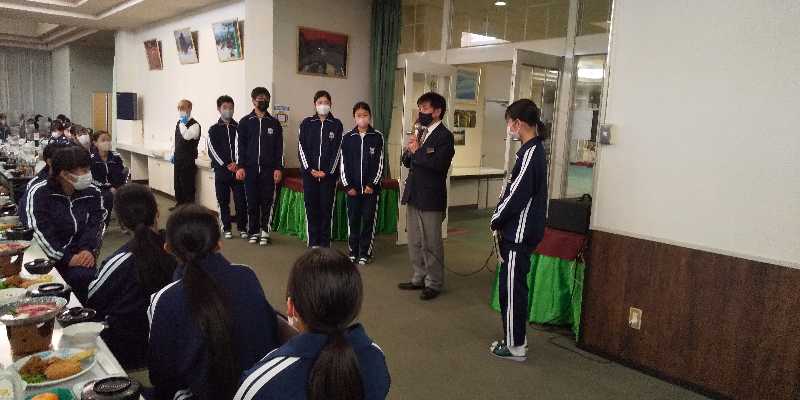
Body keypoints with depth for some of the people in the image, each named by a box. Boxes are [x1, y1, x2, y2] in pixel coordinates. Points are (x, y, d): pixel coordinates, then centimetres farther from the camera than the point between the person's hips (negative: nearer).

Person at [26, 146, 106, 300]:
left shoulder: (92, 193, 6)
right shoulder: (39, 193, -5)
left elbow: (96, 224, -1)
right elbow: (41, 231, -13)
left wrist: (89, 250, -21)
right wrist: (66, 258, -20)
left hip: (80, 254, 2)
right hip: (47, 256, -2)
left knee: (83, 276, -27)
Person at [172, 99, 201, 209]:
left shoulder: (194, 125, -13)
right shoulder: (179, 123, 13)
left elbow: (187, 136, -31)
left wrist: (183, 123, -20)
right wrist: (174, 154, 20)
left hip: (188, 160, -8)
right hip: (178, 158, 8)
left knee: (187, 184, -2)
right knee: (177, 182, 15)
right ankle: (179, 203, 28)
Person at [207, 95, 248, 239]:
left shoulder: (239, 128, 8)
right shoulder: (214, 130, 5)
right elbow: (212, 150, -2)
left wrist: (237, 164, -12)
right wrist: (226, 165, -10)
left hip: (237, 171, 0)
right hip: (221, 171, 0)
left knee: (241, 201, -2)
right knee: (223, 201, 6)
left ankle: (242, 228, 10)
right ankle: (226, 228, 16)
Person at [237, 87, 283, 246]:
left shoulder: (274, 123, 8)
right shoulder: (245, 122, 7)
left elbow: (279, 148, 6)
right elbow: (241, 146, 4)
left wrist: (278, 168, -2)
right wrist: (241, 166, -5)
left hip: (269, 169, 0)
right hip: (250, 169, 0)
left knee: (268, 202, 0)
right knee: (252, 202, 4)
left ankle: (265, 231, 9)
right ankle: (253, 232, 14)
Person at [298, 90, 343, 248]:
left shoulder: (336, 124, 5)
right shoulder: (307, 123, 8)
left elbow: (337, 149, 0)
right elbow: (302, 147, 3)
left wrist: (328, 171, -8)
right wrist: (310, 169, -8)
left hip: (329, 173, -1)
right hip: (309, 172, 1)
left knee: (326, 207, 0)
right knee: (311, 206, 2)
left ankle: (325, 243, 7)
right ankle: (313, 242, 10)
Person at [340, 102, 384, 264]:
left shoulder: (377, 137, 0)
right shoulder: (348, 137, 3)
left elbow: (380, 163, -1)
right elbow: (344, 163, 3)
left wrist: (372, 184, -7)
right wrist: (348, 185, -3)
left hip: (371, 187, -1)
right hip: (352, 187, 1)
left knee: (369, 220, 2)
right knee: (353, 219, 7)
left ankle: (365, 253, 12)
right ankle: (353, 252, 18)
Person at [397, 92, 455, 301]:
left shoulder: (444, 135, -11)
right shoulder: (420, 132, 12)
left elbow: (438, 163, -25)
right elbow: (407, 162, 15)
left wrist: (417, 151, -14)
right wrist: (409, 149, -5)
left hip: (431, 197, -8)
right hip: (413, 194, 8)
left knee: (431, 243, 3)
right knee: (414, 241, 16)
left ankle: (434, 283, 17)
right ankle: (419, 278, 30)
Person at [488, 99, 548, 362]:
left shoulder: (530, 153, -19)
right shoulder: (536, 149, 11)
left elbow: (517, 195, -21)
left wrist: (496, 221, -7)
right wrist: (501, 219, 10)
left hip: (518, 233, -10)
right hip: (521, 231, 10)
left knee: (512, 288, 0)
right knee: (513, 286, 17)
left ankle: (515, 346, 12)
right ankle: (514, 339, 28)